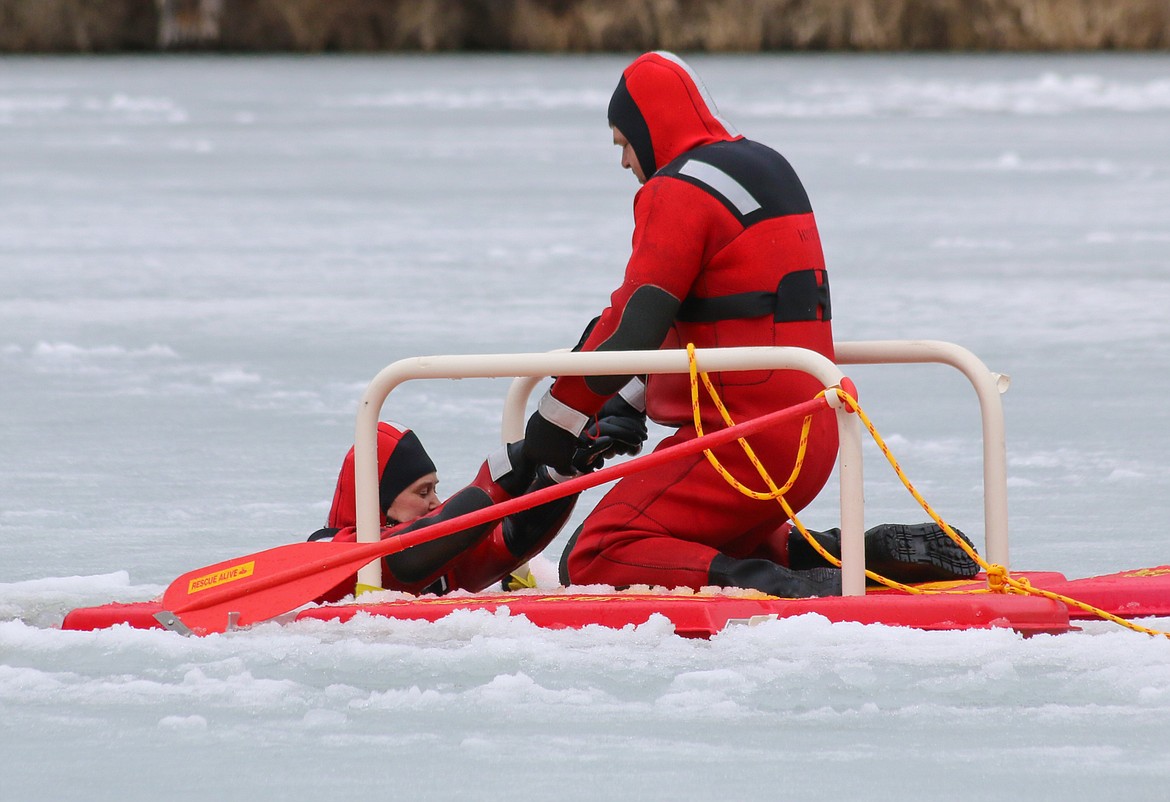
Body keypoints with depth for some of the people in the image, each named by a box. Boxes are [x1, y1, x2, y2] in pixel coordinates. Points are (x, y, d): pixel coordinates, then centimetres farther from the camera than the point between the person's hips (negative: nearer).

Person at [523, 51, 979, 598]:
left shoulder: (679, 191, -11)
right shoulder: (769, 167, 19)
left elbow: (631, 331, -17)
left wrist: (549, 434, -8)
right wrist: (629, 408, 19)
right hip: (813, 439, 9)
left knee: (594, 562, -12)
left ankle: (779, 590, -30)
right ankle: (871, 553, 9)